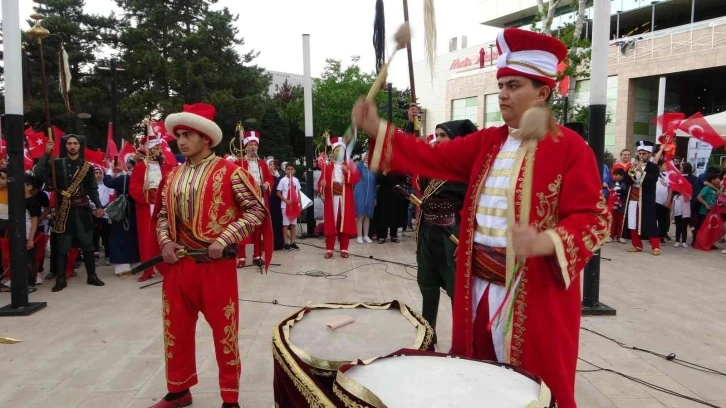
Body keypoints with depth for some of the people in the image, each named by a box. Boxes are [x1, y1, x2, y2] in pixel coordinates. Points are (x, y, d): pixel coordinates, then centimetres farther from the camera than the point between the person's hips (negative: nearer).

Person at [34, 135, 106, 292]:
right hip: (64, 210, -1)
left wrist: (99, 206, 3)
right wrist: (46, 153, -15)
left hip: (82, 210, 2)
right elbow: (38, 173, -14)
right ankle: (61, 279, 11)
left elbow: (93, 189, 11)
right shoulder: (56, 163, 2)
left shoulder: (87, 167, 9)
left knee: (87, 244, 5)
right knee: (62, 246, 4)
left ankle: (92, 276, 13)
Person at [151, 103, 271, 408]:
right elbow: (163, 215, 19)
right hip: (178, 265, 6)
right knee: (177, 329, 16)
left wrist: (223, 240, -17)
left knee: (224, 331, 5)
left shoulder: (229, 172, -8)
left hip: (217, 265, -5)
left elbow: (256, 210, -10)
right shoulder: (172, 177, 10)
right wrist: (165, 241, 0)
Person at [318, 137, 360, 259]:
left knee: (345, 223, 1)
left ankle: (344, 249, 8)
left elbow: (356, 179, -4)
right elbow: (321, 182, 2)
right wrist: (322, 185, -21)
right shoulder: (327, 166, 7)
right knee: (330, 223, -1)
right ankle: (329, 249, 4)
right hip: (331, 199, -1)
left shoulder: (349, 164, 9)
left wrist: (347, 171, -19)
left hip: (345, 200, 1)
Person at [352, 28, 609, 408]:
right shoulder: (487, 141, 9)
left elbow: (593, 219, -13)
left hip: (535, 293, -5)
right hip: (480, 285, 6)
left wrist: (544, 242, -31)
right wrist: (376, 129, -5)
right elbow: (433, 158, 4)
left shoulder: (569, 146, -9)